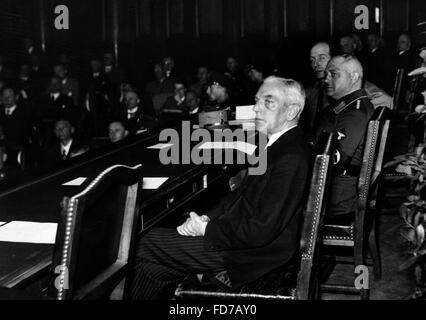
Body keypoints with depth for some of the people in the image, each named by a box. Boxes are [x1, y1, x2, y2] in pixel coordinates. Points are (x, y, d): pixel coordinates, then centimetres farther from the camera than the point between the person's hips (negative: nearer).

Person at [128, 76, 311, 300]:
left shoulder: (291, 158, -24)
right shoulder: (277, 143, 8)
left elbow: (261, 231, -27)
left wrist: (207, 229, -15)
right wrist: (208, 217, 0)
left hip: (256, 253, -9)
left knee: (150, 245, -4)